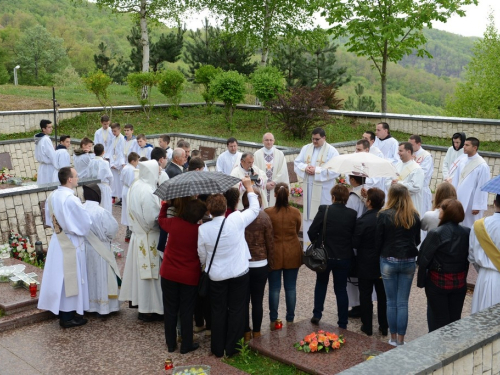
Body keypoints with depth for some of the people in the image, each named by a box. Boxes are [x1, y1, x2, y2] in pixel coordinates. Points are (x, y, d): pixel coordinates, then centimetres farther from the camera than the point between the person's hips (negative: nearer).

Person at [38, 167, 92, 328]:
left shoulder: (52, 197, 0)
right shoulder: (71, 199, -24)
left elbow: (49, 219, 12)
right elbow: (85, 223, -17)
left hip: (57, 241, 8)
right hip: (71, 244, -8)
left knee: (60, 276, 16)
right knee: (71, 279, 3)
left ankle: (61, 311, 29)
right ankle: (68, 317, 12)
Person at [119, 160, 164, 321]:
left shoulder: (135, 186, 3)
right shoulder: (148, 191, -24)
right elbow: (152, 219, -24)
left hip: (138, 234, 9)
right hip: (149, 239, -9)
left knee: (140, 270, 21)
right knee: (149, 274, 2)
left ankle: (136, 299, 35)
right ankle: (148, 309, 12)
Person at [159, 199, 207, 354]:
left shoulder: (173, 222, -10)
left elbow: (161, 219, 11)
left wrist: (165, 204, 26)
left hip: (169, 274, 2)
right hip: (190, 277, -2)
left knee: (170, 310, 14)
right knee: (187, 312, 9)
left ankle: (171, 344, 24)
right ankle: (186, 345, 18)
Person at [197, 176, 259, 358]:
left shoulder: (203, 229, -15)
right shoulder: (236, 220, -18)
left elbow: (202, 256, -3)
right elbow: (255, 209, -1)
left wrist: (207, 266, 19)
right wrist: (249, 187, 10)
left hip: (216, 275, 1)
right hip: (239, 273, -1)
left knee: (218, 311, 15)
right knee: (236, 310, 12)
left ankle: (218, 348, 24)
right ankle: (231, 348, 19)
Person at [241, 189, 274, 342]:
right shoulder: (264, 217, -10)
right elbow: (270, 242, -4)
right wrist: (270, 256, 12)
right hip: (260, 265, -1)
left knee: (244, 300, 11)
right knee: (257, 300, 11)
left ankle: (246, 332, 19)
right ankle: (256, 332, 20)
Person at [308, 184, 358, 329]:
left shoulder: (324, 210, -14)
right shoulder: (352, 214, -7)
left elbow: (312, 231, -11)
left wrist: (317, 243, 8)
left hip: (325, 254, -1)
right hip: (344, 257, 1)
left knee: (321, 284, 22)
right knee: (341, 289, 11)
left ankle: (317, 314, 16)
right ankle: (343, 323, 14)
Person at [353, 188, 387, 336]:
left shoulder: (363, 220, -20)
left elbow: (355, 243, -15)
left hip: (366, 264, -4)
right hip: (383, 263, 4)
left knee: (365, 295, 9)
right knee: (383, 296, 14)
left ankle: (367, 327, 15)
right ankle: (384, 327, 21)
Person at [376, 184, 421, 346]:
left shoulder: (384, 215, -10)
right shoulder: (414, 216, -2)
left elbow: (378, 240, -5)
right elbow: (417, 240, 7)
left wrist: (381, 254, 11)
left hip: (388, 261, -2)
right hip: (408, 262, 2)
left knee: (391, 302, 9)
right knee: (403, 302, 7)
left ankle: (393, 337, 17)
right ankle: (401, 339, 10)